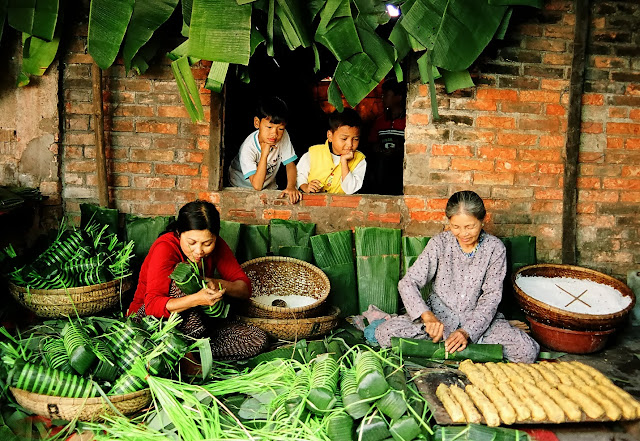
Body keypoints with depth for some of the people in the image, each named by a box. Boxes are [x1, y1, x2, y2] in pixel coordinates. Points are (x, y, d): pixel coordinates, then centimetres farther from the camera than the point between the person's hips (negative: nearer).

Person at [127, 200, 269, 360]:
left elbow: (245, 288, -7)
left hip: (196, 321, 4)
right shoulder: (165, 248, -22)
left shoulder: (216, 246, -7)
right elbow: (152, 305, -31)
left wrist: (219, 284, -29)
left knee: (258, 340, -15)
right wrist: (197, 299, -45)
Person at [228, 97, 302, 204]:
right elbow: (257, 185, -31)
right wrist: (264, 154, -37)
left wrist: (291, 186, -29)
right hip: (242, 189, -5)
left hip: (269, 189, 6)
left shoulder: (283, 136, -16)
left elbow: (290, 165, -9)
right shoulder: (248, 148, -28)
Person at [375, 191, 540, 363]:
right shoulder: (439, 243, -8)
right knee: (384, 333, -23)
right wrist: (427, 315, -30)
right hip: (439, 315, 1)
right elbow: (408, 283, -12)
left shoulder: (494, 248, -7)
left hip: (479, 317, 0)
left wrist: (467, 332, -25)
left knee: (528, 352, -24)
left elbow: (491, 297, -9)